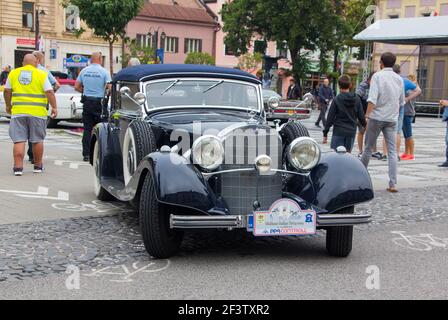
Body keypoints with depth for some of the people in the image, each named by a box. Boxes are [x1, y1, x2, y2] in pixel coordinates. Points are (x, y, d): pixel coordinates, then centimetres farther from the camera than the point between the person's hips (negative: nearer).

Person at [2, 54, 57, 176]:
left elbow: (7, 91, 12)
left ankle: (18, 167, -4)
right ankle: (38, 166, 19)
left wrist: (8, 105, 23)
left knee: (19, 140, 3)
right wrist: (54, 107, -1)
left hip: (18, 111, 2)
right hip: (37, 112, -2)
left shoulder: (13, 73, 9)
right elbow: (49, 92, -6)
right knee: (37, 140, 10)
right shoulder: (41, 75, 0)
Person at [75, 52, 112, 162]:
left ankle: (86, 154, 5)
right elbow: (110, 88, -14)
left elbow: (77, 87, 9)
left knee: (87, 128, 5)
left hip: (87, 102, 4)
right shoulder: (104, 71, -7)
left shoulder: (84, 71, 6)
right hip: (99, 102, -4)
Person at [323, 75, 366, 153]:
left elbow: (330, 117, -6)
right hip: (351, 131, 4)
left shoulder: (337, 99, -7)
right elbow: (361, 116, 7)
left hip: (338, 132, -4)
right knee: (348, 153, 11)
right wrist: (365, 125, 27)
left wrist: (325, 133, -1)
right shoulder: (357, 99, 3)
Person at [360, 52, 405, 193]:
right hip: (392, 118, 3)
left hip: (377, 117, -3)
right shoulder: (399, 79, 8)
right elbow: (401, 101, 15)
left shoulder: (377, 76, -7)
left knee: (368, 147, 11)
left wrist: (367, 115, -16)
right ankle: (393, 184, -6)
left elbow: (372, 98, -17)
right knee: (392, 151, 1)